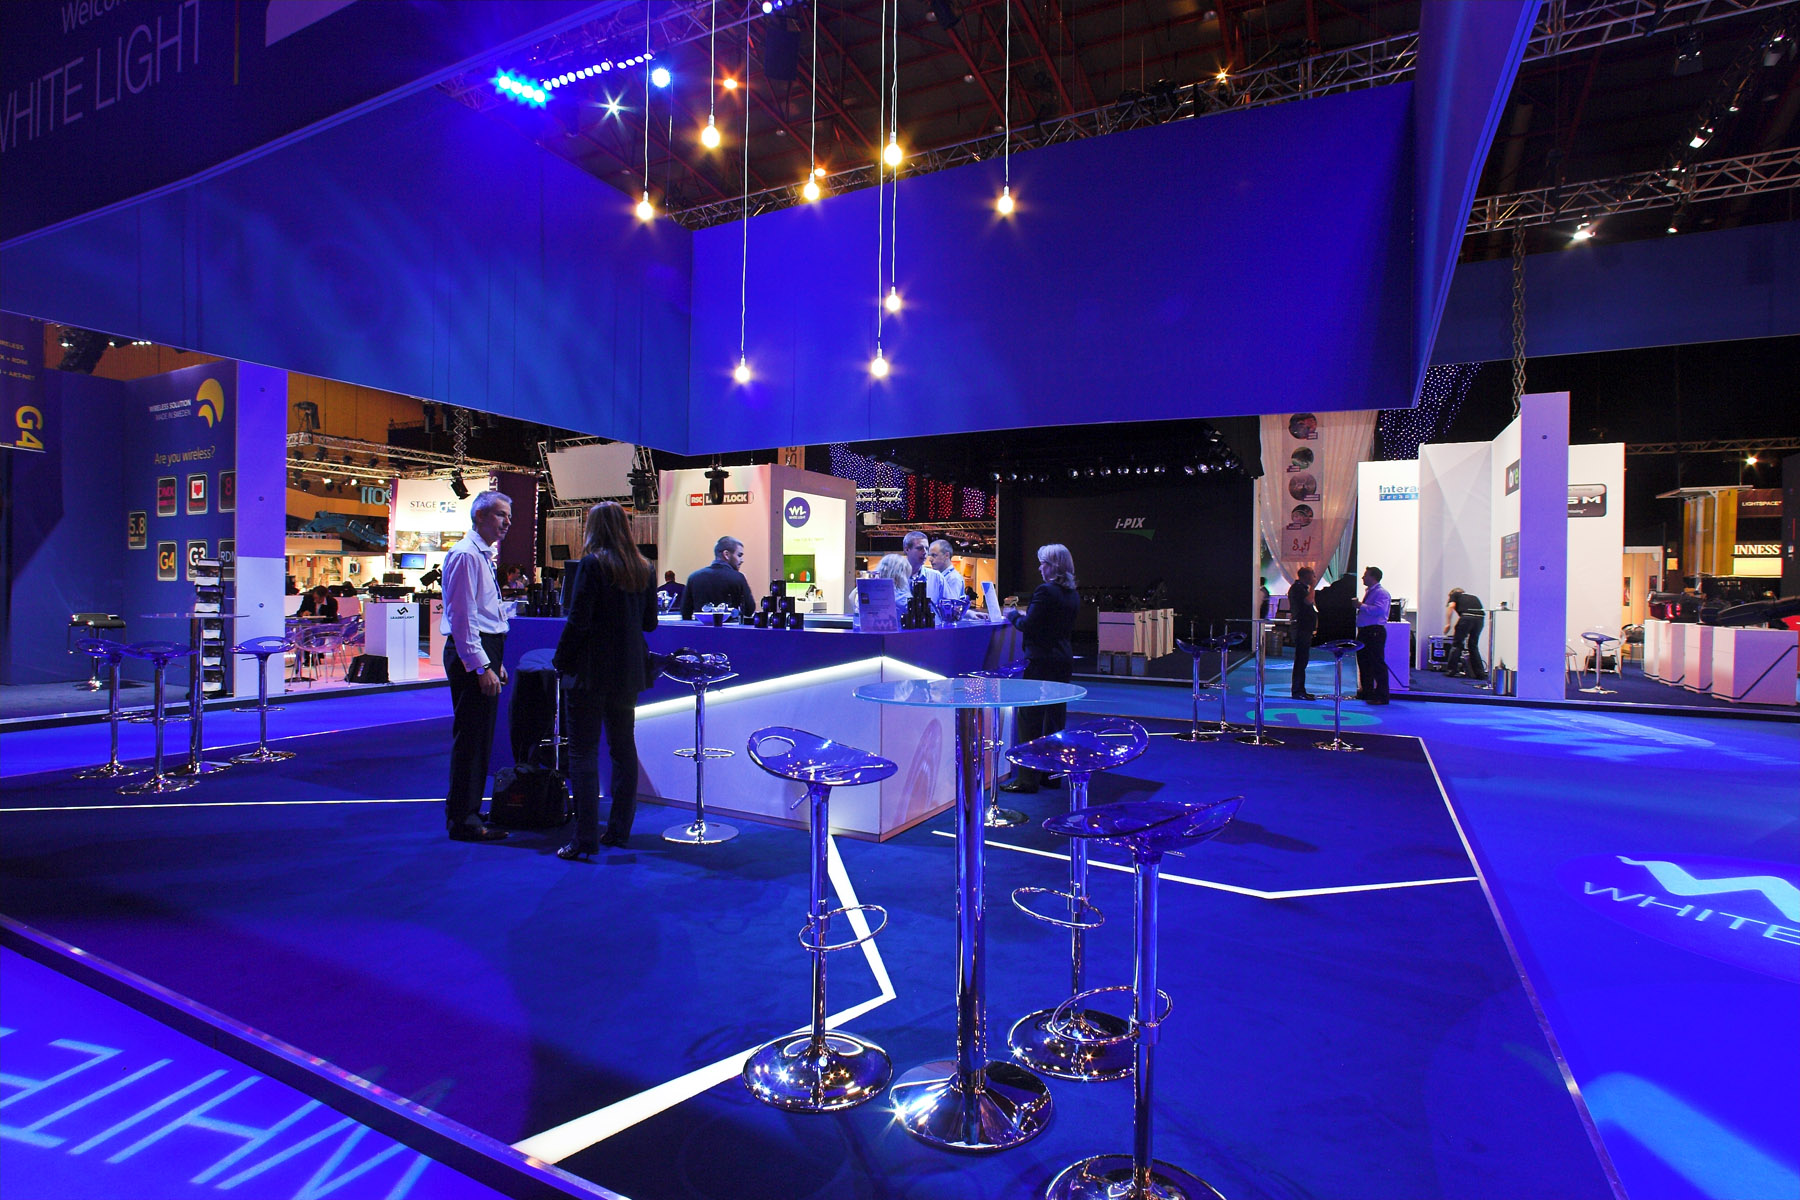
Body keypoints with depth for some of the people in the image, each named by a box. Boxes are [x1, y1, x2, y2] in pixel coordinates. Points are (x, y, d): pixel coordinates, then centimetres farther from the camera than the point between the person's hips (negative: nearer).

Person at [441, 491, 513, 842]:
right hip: (472, 654, -10)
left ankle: (467, 813, 26)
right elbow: (462, 616, -19)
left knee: (479, 738, 15)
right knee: (470, 737, -6)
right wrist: (482, 666, -22)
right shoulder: (466, 555, -12)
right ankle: (463, 821, 2)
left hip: (483, 654, 10)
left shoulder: (484, 555, 19)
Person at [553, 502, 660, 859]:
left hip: (592, 670, -6)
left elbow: (578, 620, -14)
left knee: (583, 752, -1)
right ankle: (619, 830, 22)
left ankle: (586, 838, -2)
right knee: (623, 749, 14)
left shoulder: (592, 564, -11)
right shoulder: (644, 568, 6)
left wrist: (561, 662, -4)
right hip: (628, 671, 6)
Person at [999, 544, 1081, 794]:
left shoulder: (1045, 591, -16)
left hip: (1040, 661, -8)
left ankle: (1027, 778, 2)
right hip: (1064, 660, 9)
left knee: (1030, 718, -1)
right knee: (1055, 715, 14)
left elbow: (1028, 626, -18)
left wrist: (1013, 615, 2)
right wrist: (1023, 616, 19)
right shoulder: (1073, 595, 10)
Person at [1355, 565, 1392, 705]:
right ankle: (1366, 691, 28)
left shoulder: (1381, 593, -12)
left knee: (1377, 664, -7)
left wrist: (1361, 606, -20)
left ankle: (1382, 696, -3)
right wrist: (1359, 606, 12)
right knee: (1363, 662, 16)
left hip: (1375, 631, -10)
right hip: (1364, 631, 10)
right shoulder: (1368, 591, 19)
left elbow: (1379, 610, -26)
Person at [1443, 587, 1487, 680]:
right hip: (1480, 618, 5)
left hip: (1467, 617, -4)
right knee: (1473, 646, 17)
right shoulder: (1473, 596, 35)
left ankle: (1451, 670, 9)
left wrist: (1448, 623, 1)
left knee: (1457, 644, 8)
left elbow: (1451, 606, 1)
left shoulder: (1454, 594, 21)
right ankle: (1480, 673, 16)